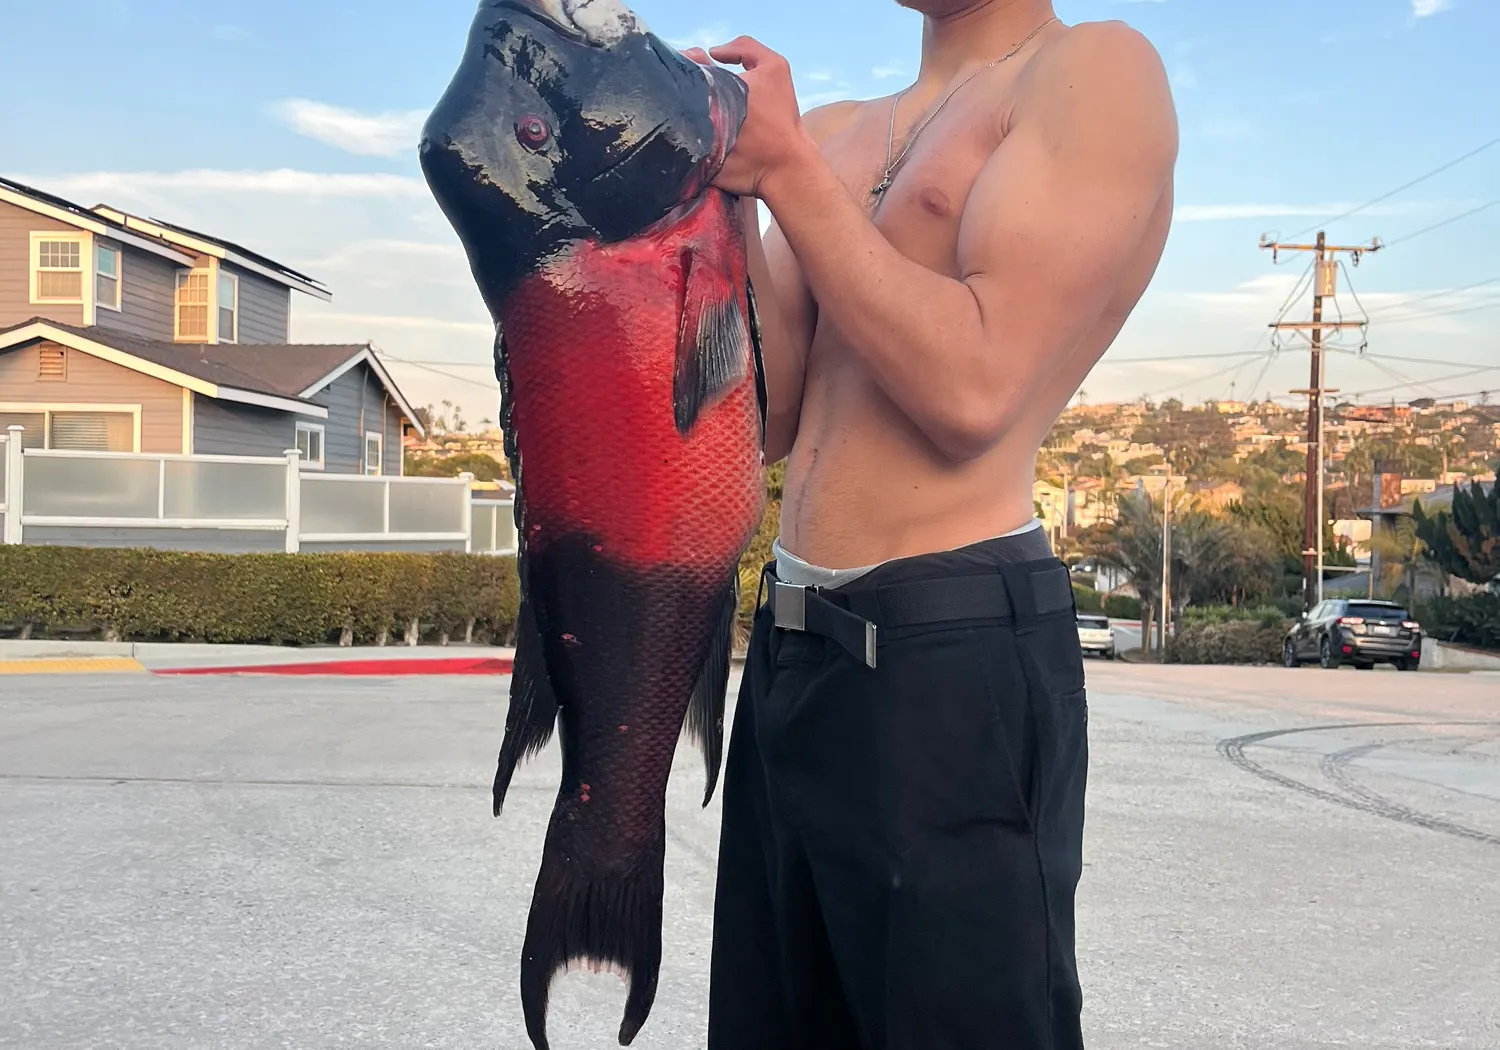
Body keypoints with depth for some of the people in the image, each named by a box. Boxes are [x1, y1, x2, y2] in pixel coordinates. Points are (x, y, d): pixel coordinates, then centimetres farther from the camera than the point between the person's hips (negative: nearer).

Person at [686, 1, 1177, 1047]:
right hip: (790, 646, 7)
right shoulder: (836, 135, 15)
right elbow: (764, 421, 8)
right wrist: (730, 191, -2)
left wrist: (785, 166, -12)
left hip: (953, 654, -7)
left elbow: (973, 388, -18)